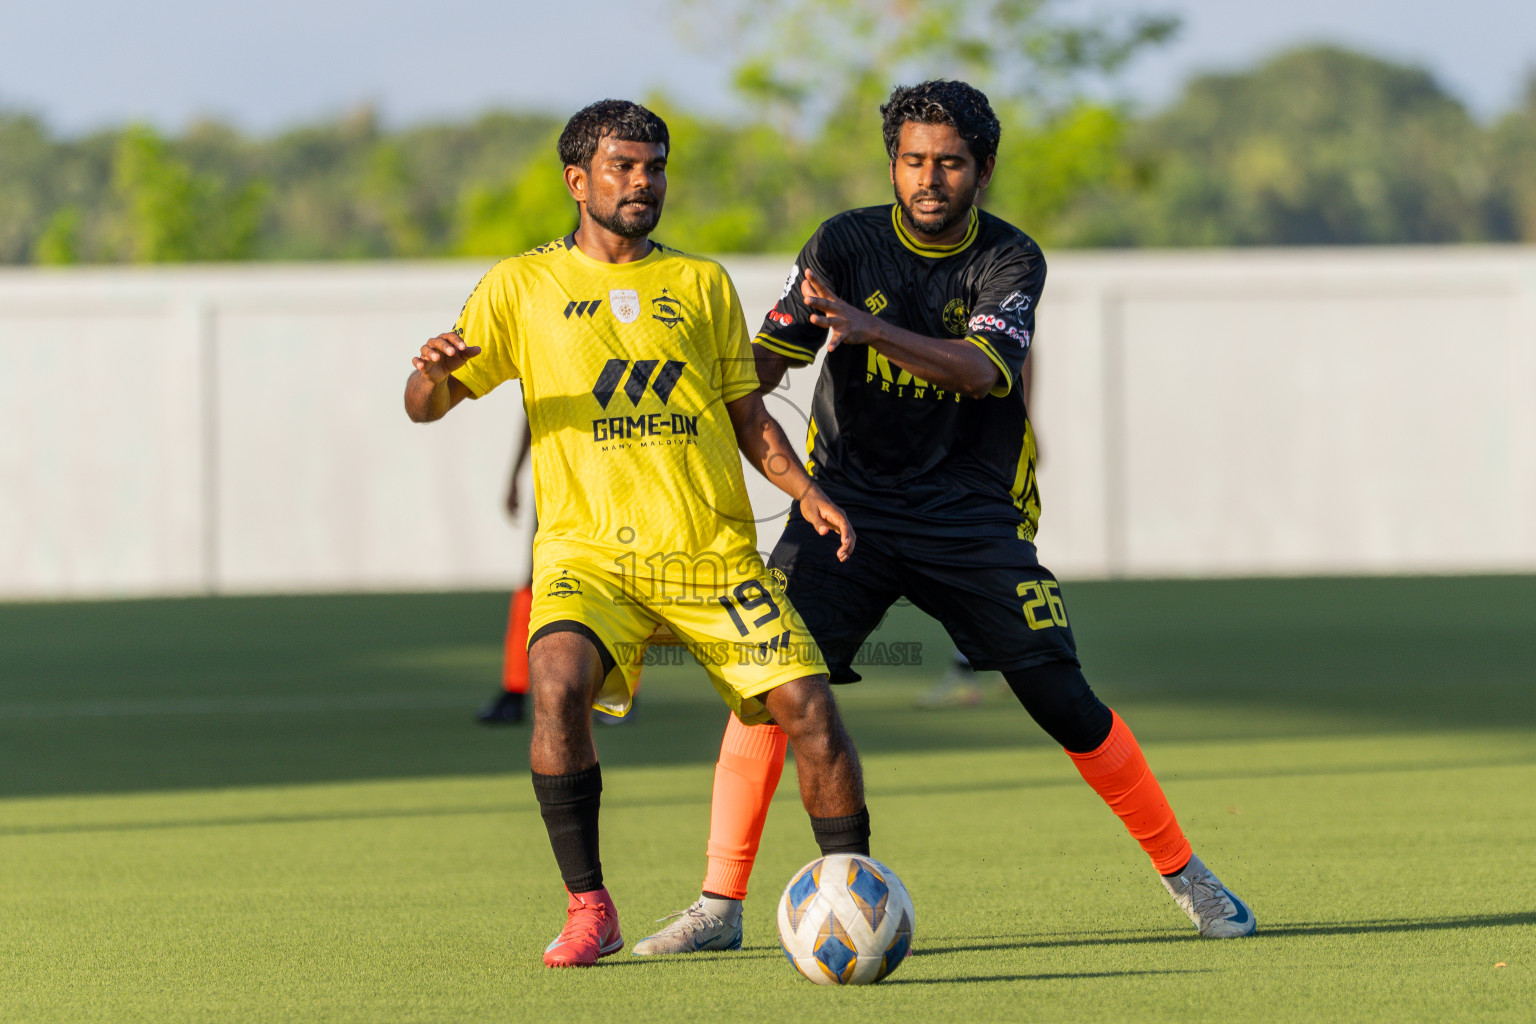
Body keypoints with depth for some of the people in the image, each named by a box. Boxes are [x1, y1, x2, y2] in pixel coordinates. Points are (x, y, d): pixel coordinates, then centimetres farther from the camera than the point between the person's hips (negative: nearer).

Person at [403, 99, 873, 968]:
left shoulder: (702, 283, 15)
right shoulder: (523, 286, 8)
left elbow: (746, 413, 19)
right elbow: (428, 406, 7)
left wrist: (807, 492, 2)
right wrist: (433, 371, -18)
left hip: (714, 551, 2)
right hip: (588, 551, -2)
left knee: (808, 705, -11)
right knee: (558, 685, -29)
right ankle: (589, 907, -16)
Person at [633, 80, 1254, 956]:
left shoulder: (1011, 260, -6)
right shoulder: (846, 244, -4)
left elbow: (982, 368, -24)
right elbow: (766, 362, -10)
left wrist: (869, 328, -39)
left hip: (973, 513, 0)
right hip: (848, 501, 0)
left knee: (1063, 701, -6)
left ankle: (1185, 874, 11)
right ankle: (720, 907, -10)